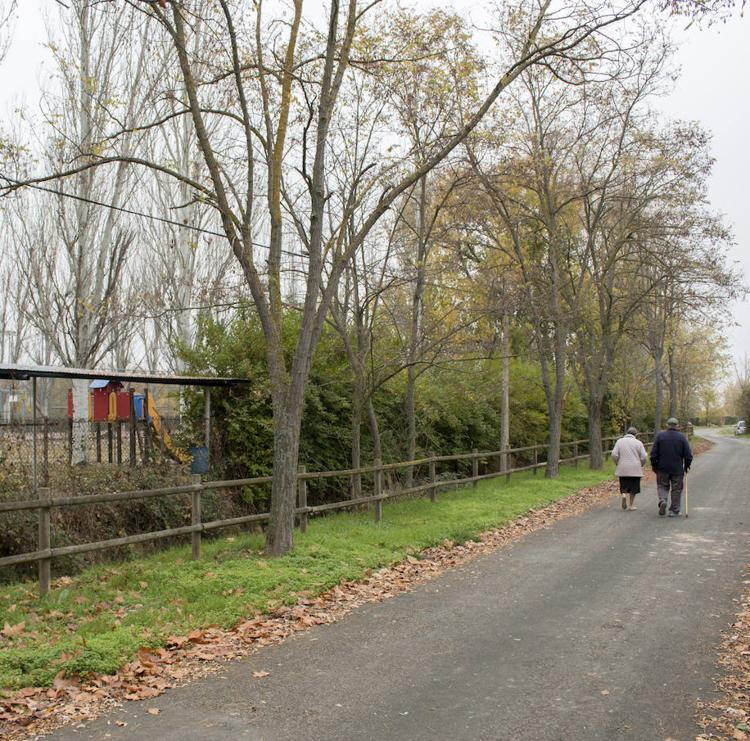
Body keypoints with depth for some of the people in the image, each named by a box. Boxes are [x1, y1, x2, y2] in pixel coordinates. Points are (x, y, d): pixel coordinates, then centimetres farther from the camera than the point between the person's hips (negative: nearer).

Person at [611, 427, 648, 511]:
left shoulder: (620, 441, 2)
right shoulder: (638, 443, -1)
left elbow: (614, 455, -6)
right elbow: (644, 457, -5)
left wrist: (618, 463, 11)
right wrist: (641, 465, 14)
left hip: (623, 469, 1)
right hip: (635, 469, -1)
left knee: (624, 486, 10)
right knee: (633, 488, 10)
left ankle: (623, 494, -18)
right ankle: (631, 505, 12)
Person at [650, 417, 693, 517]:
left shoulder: (660, 436, -3)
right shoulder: (681, 437, -3)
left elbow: (654, 453, -2)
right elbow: (688, 454, -4)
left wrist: (654, 465, 9)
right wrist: (687, 466, 10)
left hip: (662, 468, 0)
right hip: (677, 469, 0)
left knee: (662, 486, 13)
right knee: (676, 489, 9)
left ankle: (662, 500, -13)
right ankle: (674, 510, 10)